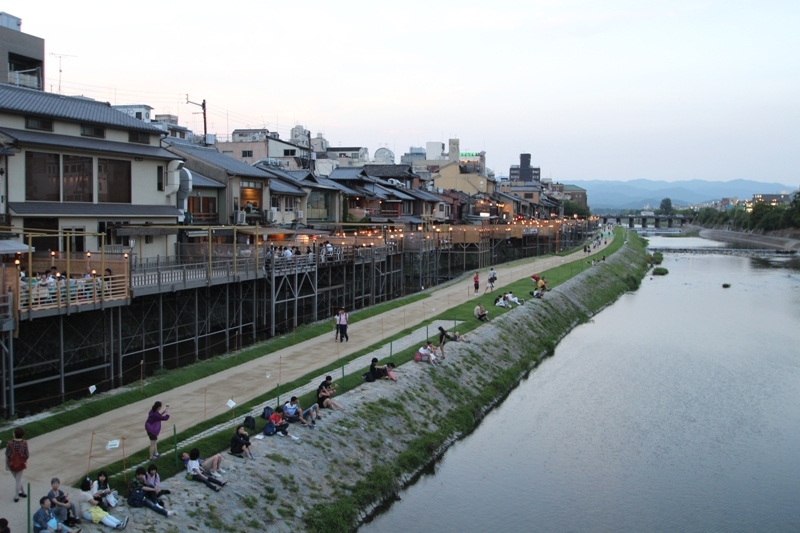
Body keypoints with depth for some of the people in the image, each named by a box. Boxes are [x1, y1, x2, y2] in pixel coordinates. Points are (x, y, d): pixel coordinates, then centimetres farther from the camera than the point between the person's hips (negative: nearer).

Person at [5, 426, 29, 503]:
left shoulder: (10, 443, -18)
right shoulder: (24, 443, -16)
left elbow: (7, 455, -11)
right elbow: (26, 456, -12)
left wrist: (6, 465, 1)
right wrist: (29, 454, 11)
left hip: (11, 464, 0)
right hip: (21, 464, 0)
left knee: (16, 479, 22)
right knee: (18, 480, 15)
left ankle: (23, 492, 30)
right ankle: (16, 496, 22)